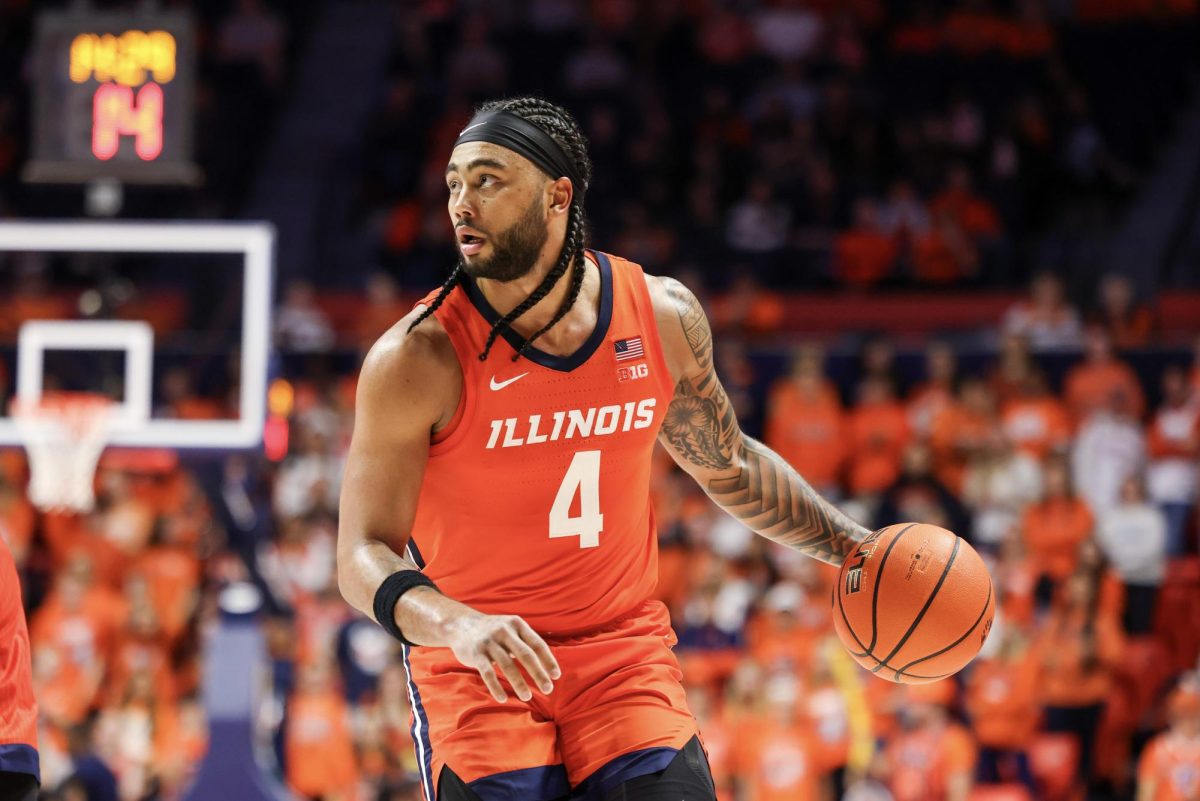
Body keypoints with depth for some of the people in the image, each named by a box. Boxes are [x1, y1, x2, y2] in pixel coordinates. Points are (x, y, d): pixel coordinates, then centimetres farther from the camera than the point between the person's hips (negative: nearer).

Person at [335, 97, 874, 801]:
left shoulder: (662, 316, -1)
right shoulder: (418, 359, -14)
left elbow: (726, 465, 18)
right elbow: (364, 558, -16)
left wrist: (854, 550, 13)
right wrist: (459, 626, -35)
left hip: (626, 654, 3)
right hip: (476, 675, -2)